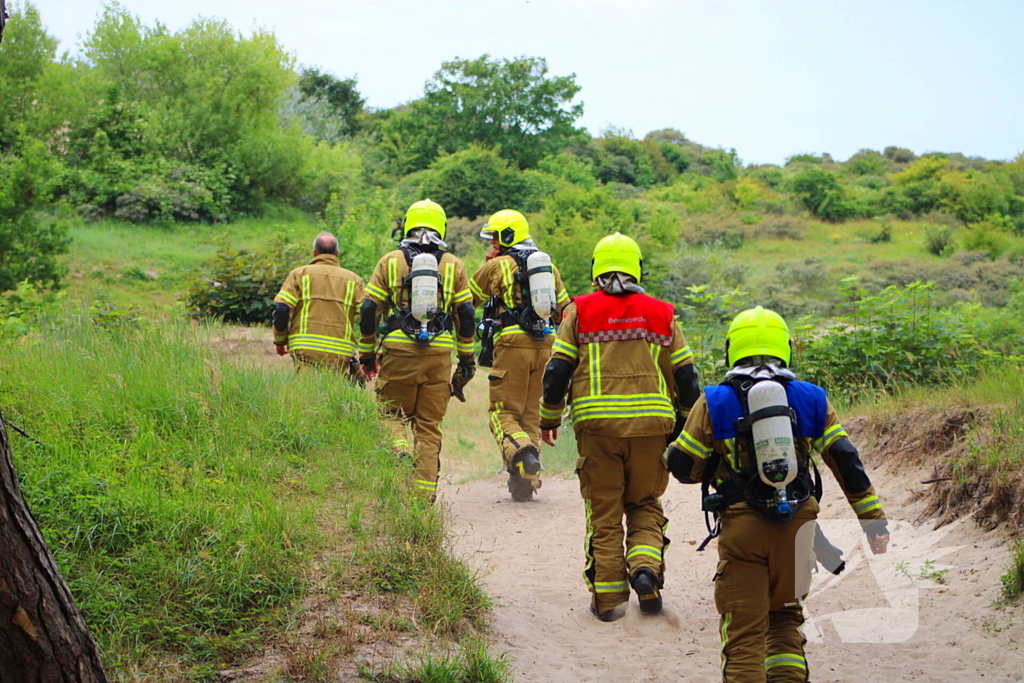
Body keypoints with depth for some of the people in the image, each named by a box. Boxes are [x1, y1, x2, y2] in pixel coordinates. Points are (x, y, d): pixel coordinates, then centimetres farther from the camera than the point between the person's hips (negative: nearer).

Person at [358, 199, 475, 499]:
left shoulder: (390, 261, 6)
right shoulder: (453, 265, 8)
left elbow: (369, 310, 2)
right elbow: (465, 314, 5)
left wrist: (367, 354, 11)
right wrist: (467, 359, 12)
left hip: (399, 350, -1)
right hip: (439, 353, 1)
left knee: (393, 412, 15)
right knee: (429, 424, 7)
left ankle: (400, 449, -15)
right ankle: (425, 493, 4)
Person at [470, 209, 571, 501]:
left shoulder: (497, 265, 2)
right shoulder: (548, 265, 18)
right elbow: (565, 310, 20)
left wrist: (487, 264, 22)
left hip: (512, 343, -5)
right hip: (544, 345, 5)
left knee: (504, 412, -2)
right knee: (531, 412, 11)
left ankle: (521, 452, -31)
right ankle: (526, 482, 7)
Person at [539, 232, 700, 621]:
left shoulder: (580, 311, 4)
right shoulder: (661, 314, 9)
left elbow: (558, 369, 2)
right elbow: (685, 375, 10)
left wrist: (549, 418, 14)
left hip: (597, 425, -1)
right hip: (652, 424, 1)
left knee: (604, 512, 7)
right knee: (645, 505, 16)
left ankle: (608, 598, 8)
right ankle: (646, 566, -7)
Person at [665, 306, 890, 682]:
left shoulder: (714, 403, 2)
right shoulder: (811, 399, 8)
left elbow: (683, 467, 3)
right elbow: (846, 461, 4)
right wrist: (873, 519, 6)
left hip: (742, 527, -2)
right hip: (797, 527, 2)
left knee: (744, 630, 4)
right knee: (785, 617, 22)